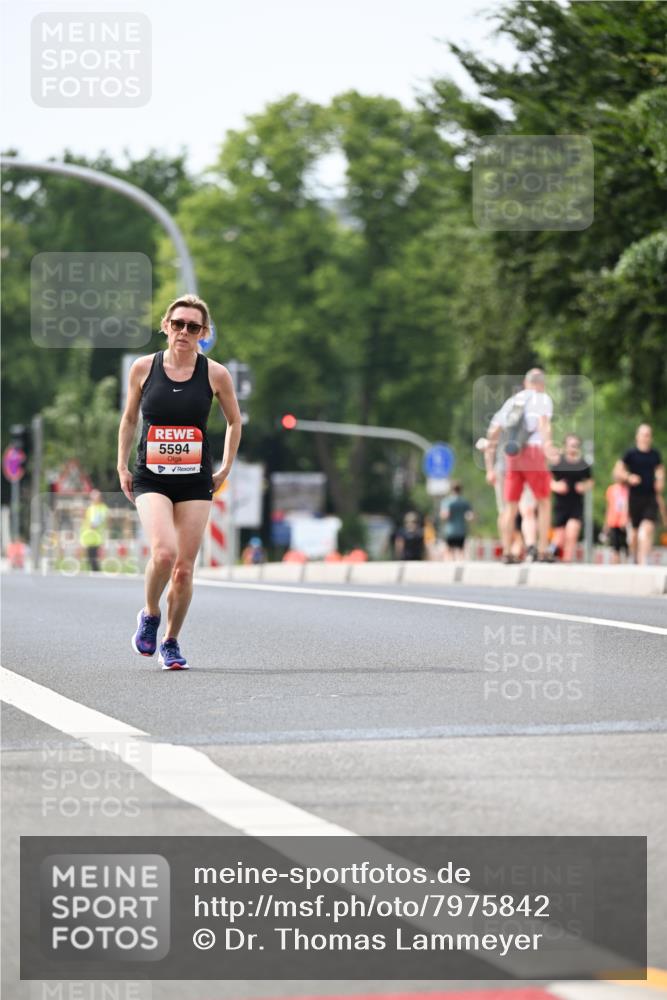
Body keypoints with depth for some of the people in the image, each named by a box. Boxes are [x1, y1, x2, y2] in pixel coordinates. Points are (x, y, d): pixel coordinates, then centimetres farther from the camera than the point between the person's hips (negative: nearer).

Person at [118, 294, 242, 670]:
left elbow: (234, 421, 13)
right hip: (150, 479, -1)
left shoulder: (216, 374, -2)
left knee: (184, 567, 0)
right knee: (164, 552, -22)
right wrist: (122, 466, 9)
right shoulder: (144, 368, -1)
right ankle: (150, 615, 6)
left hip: (196, 481, 1)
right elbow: (129, 419, 13)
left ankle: (171, 641, 21)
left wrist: (225, 470, 9)